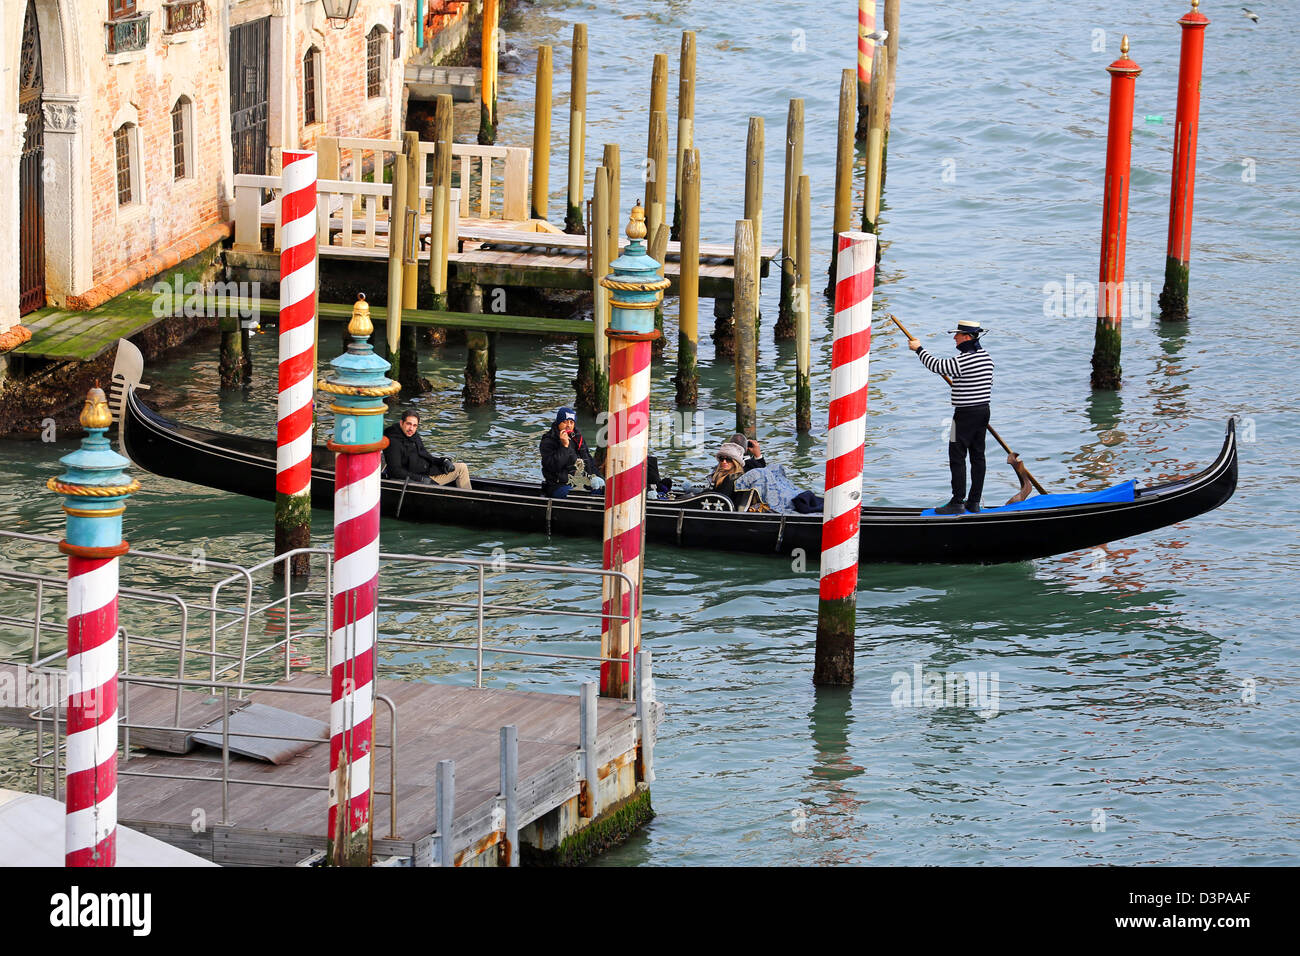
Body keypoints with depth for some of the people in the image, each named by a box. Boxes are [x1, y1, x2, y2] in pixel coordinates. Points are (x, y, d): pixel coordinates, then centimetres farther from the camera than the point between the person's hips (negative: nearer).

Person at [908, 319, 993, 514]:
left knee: (957, 456, -4)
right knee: (977, 456, 10)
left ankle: (957, 503, -5)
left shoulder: (964, 360, -20)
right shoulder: (985, 356, 8)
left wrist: (919, 349, 1)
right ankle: (974, 502, 14)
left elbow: (937, 366, -13)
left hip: (966, 414, -9)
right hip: (984, 410, 9)